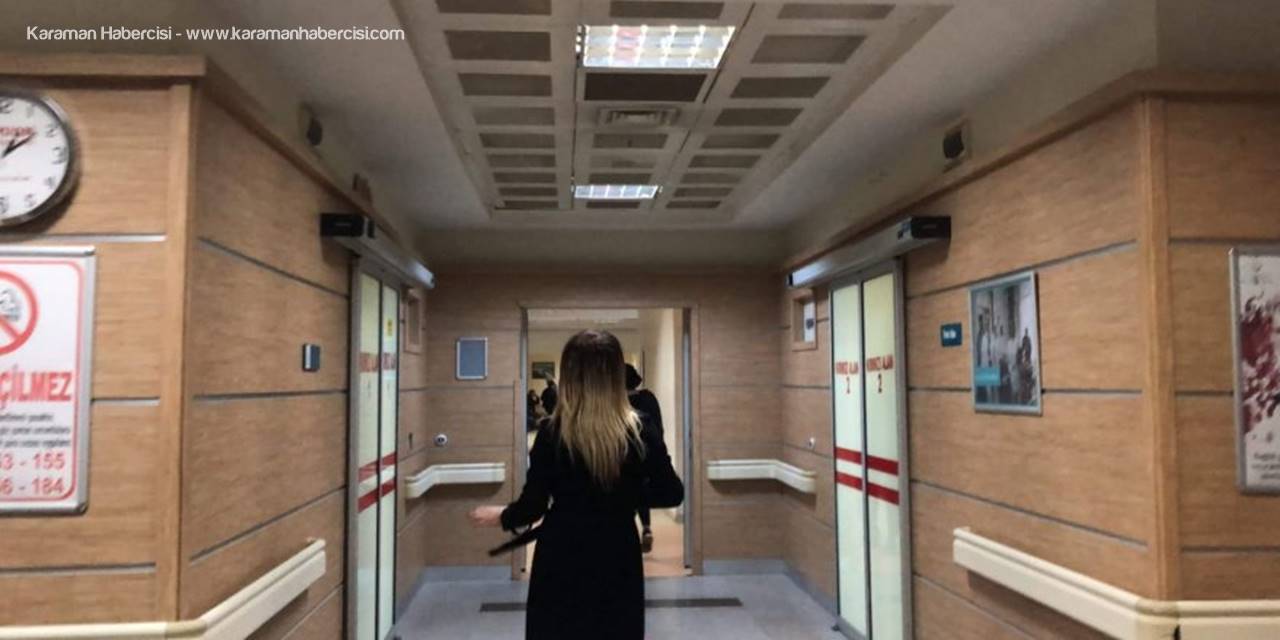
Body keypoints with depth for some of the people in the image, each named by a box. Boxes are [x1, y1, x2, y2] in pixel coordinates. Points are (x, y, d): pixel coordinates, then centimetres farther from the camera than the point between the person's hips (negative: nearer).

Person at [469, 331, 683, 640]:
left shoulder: (552, 433, -13)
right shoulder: (640, 432, -9)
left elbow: (533, 505, -8)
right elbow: (672, 494, -1)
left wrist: (501, 516, 11)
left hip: (562, 561, -1)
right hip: (618, 559, 1)